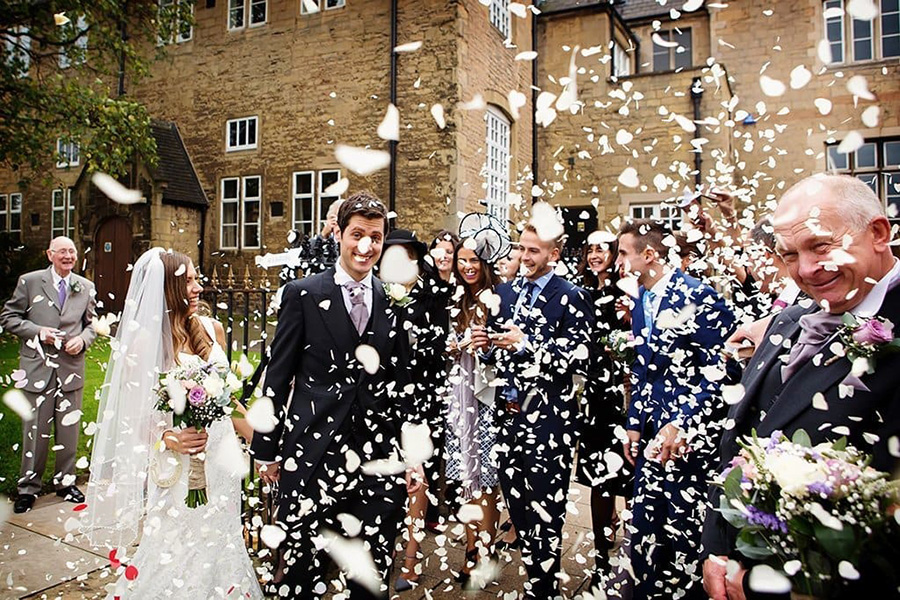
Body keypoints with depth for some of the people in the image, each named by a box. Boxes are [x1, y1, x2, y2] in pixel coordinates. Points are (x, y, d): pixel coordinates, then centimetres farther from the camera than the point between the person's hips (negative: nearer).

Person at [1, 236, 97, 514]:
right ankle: (28, 487, 21)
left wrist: (83, 339, -5)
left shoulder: (85, 287, 8)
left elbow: (92, 323, 15)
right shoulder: (29, 281, 1)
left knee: (69, 430, 11)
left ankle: (65, 482, 27)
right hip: (37, 369, -2)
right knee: (35, 431, 4)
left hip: (71, 369, 2)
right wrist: (37, 331, -13)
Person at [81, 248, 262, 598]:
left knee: (220, 543, 14)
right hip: (178, 466, -4)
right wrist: (167, 438, -23)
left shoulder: (212, 328, 2)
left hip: (221, 455, 4)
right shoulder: (145, 341, -11)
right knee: (179, 549, 7)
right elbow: (133, 415, -5)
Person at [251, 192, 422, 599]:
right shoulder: (302, 294, -3)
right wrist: (266, 448, 1)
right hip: (312, 453, -2)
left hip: (378, 456, 2)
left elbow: (403, 383, 9)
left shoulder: (393, 301, 5)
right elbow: (277, 377, 0)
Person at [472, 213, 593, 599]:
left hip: (548, 418, -6)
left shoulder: (571, 298, -6)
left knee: (545, 508, 2)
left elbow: (577, 358, -14)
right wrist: (486, 344, -2)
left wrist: (526, 344, -20)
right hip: (509, 411, 6)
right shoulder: (506, 292, 13)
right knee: (516, 501, 16)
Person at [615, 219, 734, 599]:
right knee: (643, 532, 13)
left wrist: (681, 424, -20)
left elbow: (719, 369, -16)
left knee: (684, 531, 4)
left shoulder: (698, 297, -12)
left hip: (691, 436, -7)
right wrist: (634, 423, 14)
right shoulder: (641, 302, 13)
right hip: (653, 435, 8)